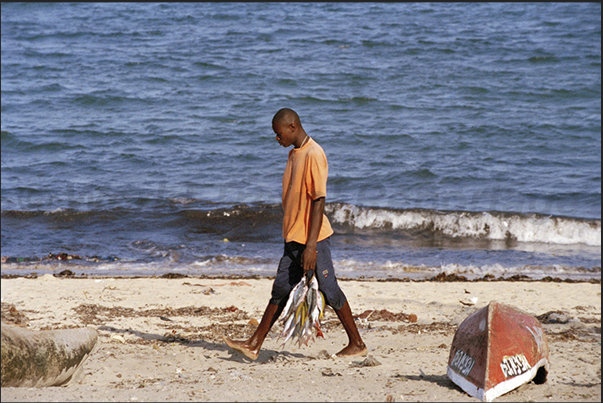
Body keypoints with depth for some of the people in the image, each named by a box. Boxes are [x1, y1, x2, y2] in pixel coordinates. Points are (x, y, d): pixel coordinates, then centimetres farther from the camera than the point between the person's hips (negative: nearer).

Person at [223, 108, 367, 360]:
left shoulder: (313, 155, -16)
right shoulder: (294, 154, 13)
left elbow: (319, 201, -20)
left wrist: (311, 246, -23)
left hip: (312, 238, -9)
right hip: (294, 238, 9)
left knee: (329, 291, 0)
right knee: (280, 290, 9)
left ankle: (357, 344, 12)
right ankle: (254, 345, 11)